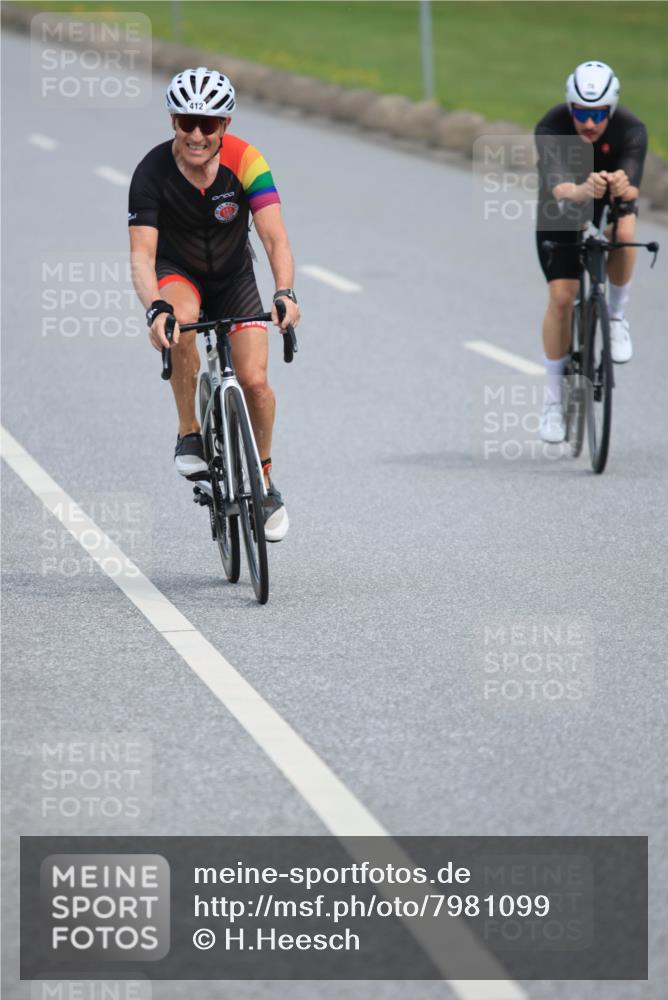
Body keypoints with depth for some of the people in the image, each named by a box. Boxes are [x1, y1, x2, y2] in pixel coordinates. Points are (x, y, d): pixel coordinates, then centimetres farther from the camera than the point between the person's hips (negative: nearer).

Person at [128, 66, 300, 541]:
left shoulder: (245, 162, -25)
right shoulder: (152, 173, -26)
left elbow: (275, 238, -32)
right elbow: (142, 253, -30)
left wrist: (285, 294, -50)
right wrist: (154, 309, -48)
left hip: (234, 276, 1)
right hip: (177, 273, -1)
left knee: (254, 381, -12)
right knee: (182, 322, -36)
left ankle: (264, 481, 13)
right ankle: (189, 434, -17)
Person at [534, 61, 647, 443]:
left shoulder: (631, 129, -30)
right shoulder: (551, 128, -32)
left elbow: (632, 184, -45)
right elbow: (556, 185, -48)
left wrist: (623, 187, -70)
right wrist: (580, 191, -71)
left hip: (612, 201, 0)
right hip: (562, 209, 0)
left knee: (623, 233, -36)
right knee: (561, 297, -10)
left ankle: (617, 317, -9)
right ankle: (555, 397, 6)